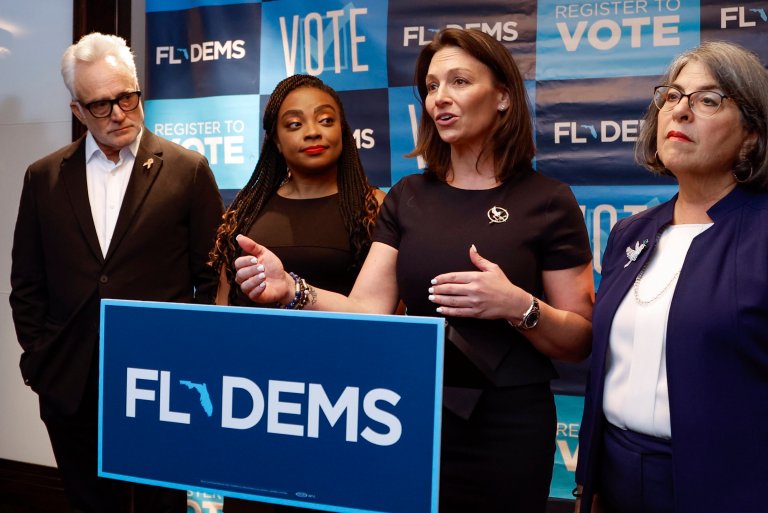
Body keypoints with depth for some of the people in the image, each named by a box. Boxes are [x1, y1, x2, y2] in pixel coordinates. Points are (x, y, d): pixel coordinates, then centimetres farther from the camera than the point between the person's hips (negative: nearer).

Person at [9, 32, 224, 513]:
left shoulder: (188, 170, -2)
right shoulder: (44, 177, 7)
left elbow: (214, 276, -1)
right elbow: (26, 281, 11)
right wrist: (38, 356, 4)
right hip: (70, 384, 3)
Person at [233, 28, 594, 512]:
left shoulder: (547, 201, -7)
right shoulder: (408, 198, 4)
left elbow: (580, 340, -6)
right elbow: (368, 312, -5)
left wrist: (517, 306, -24)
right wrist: (293, 290, -22)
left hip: (506, 423, -3)